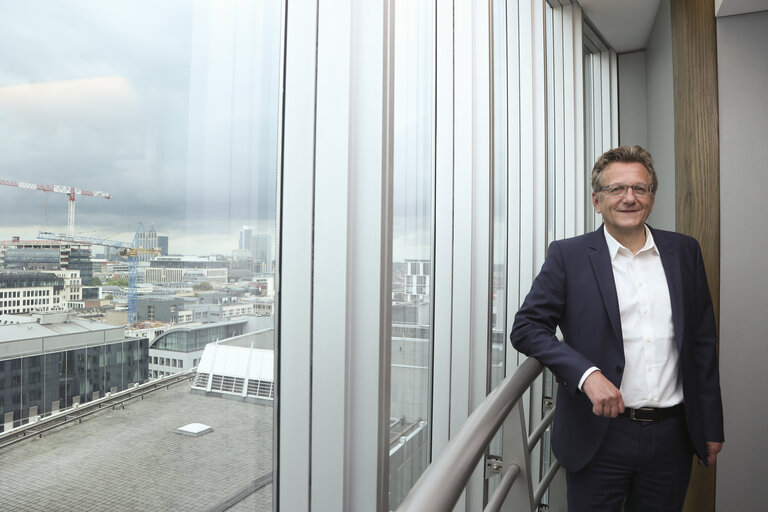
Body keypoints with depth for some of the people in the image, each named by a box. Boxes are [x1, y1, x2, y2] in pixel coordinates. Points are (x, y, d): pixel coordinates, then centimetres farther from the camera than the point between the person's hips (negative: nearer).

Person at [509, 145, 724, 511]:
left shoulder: (685, 252, 5)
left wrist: (711, 427, 9)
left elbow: (703, 342, 8)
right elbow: (526, 327, -10)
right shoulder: (568, 255, -6)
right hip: (599, 434, -3)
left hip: (672, 436, 3)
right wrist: (587, 373, -22)